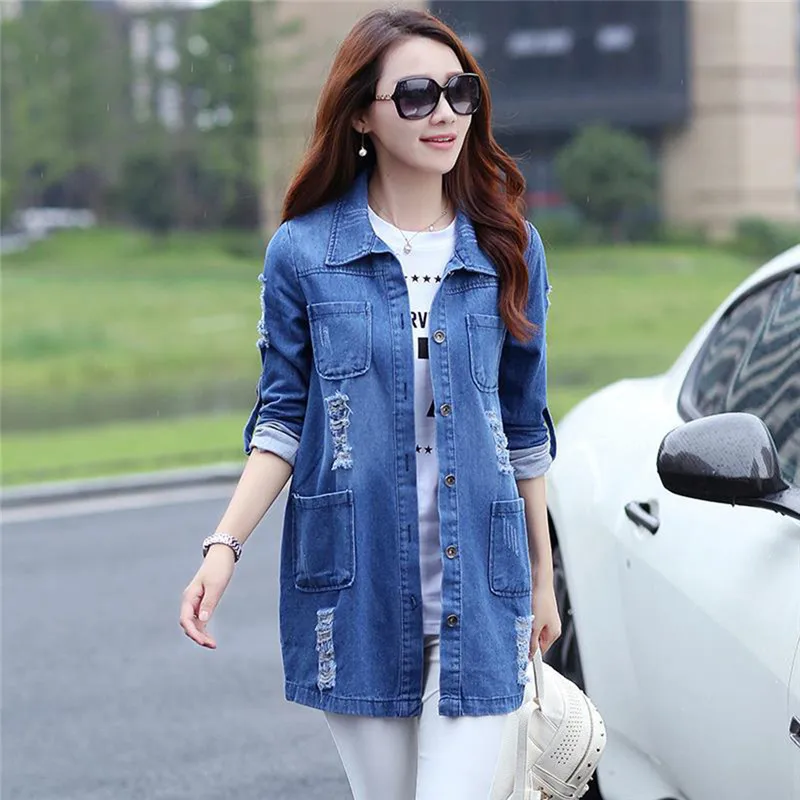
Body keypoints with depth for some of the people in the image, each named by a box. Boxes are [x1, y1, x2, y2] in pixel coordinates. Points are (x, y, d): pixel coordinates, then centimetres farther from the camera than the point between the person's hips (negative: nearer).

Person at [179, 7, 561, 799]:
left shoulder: (507, 249, 4)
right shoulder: (303, 253, 0)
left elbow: (522, 425, 11)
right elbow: (282, 417, 3)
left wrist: (543, 576, 15)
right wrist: (225, 543, -11)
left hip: (476, 586, 0)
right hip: (353, 586, 0)